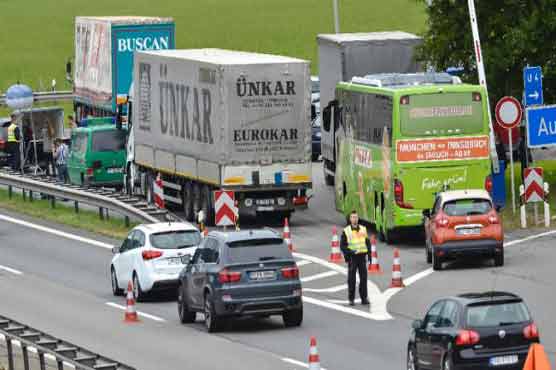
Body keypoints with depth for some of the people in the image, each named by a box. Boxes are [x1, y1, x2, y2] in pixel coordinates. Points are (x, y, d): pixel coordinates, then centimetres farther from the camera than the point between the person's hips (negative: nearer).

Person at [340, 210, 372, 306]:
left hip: (362, 256, 3)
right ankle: (351, 299, 5)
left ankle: (364, 298, 9)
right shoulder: (346, 231, 0)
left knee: (363, 278, 3)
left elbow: (368, 243, 16)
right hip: (352, 257, -3)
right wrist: (349, 252, -16)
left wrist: (369, 254, 6)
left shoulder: (363, 229, 10)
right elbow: (342, 246, -1)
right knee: (351, 279, -2)